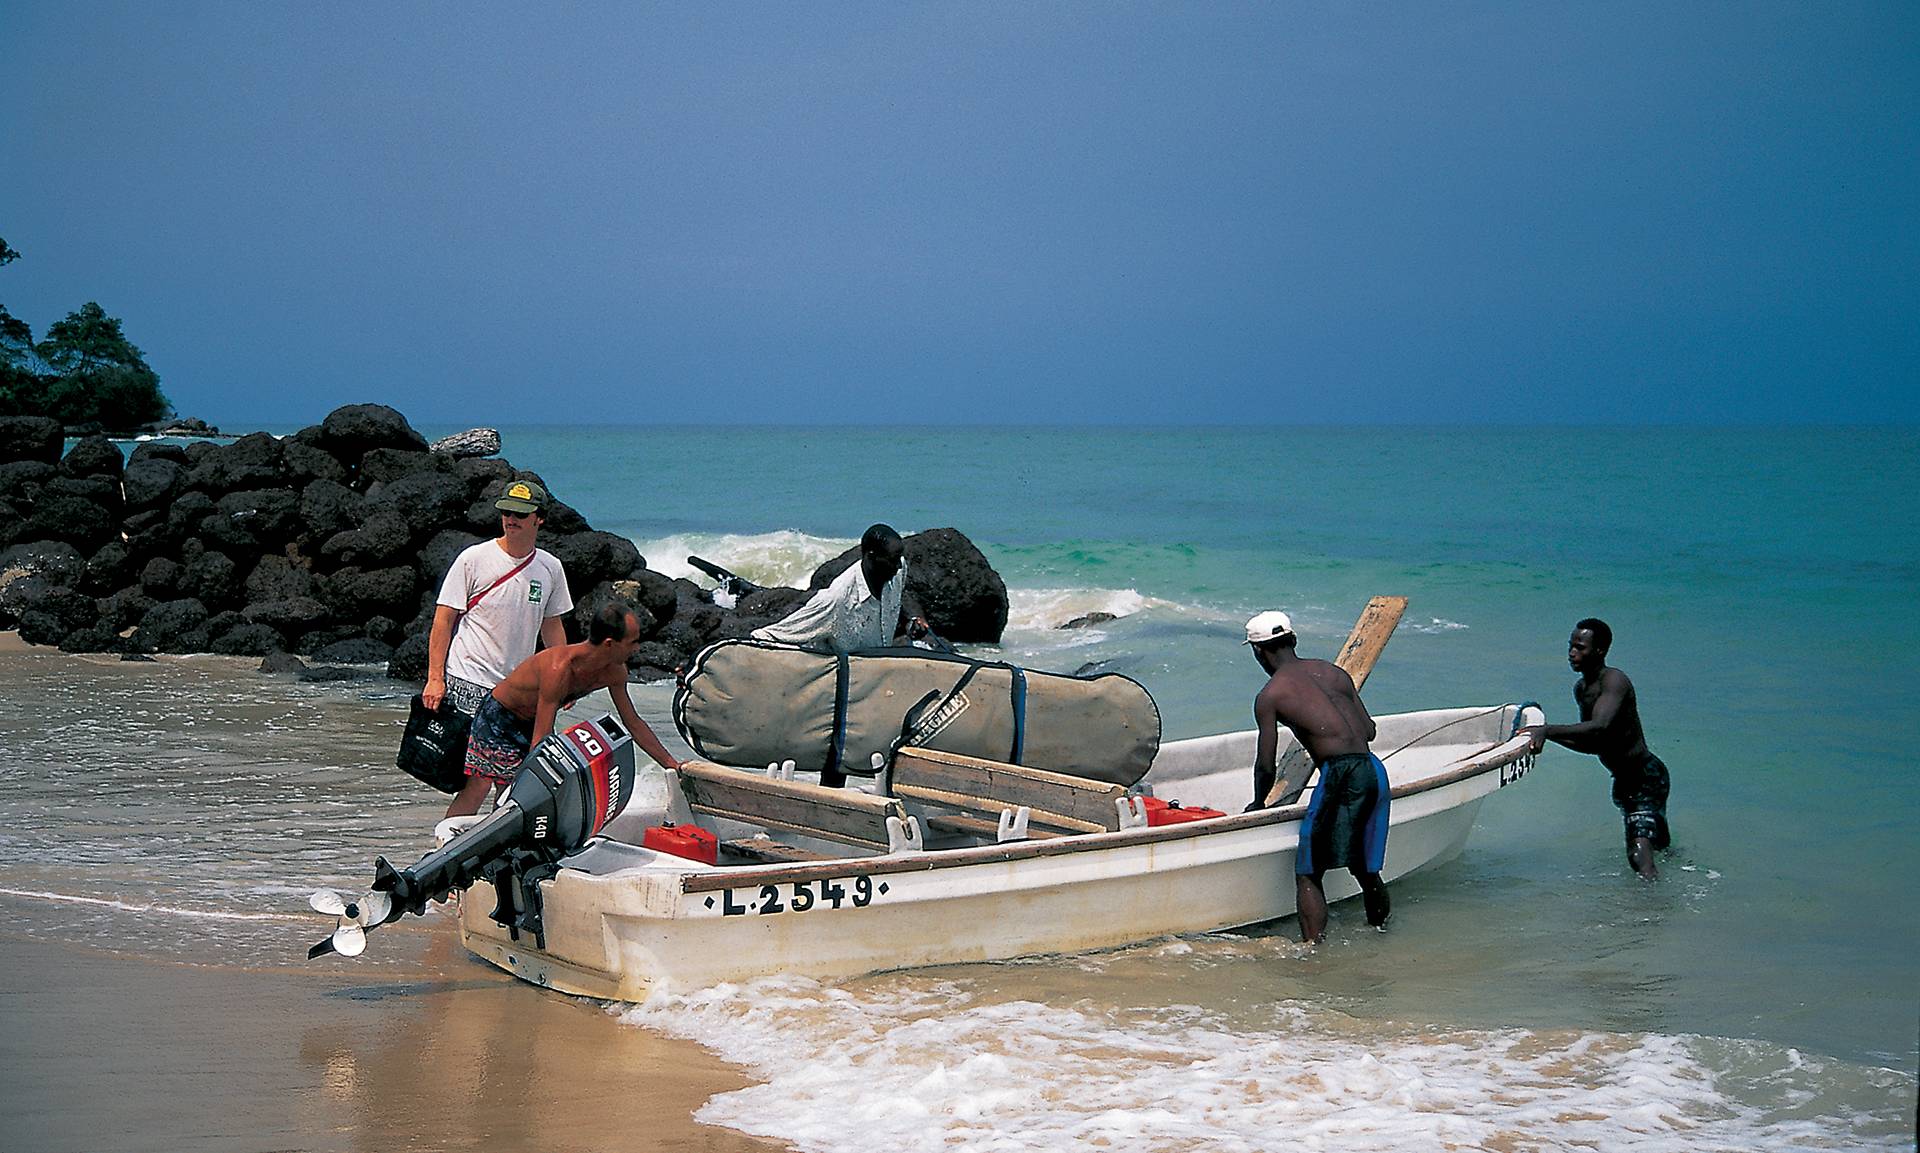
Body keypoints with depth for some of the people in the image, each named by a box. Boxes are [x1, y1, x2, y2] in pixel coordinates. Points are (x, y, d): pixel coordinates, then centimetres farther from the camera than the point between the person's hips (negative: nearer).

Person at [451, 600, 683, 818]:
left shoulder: (615, 672, -13)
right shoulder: (559, 669, -37)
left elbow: (633, 723, 1)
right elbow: (540, 740, -36)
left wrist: (671, 764, 0)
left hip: (530, 722, 8)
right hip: (499, 717, -8)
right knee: (475, 792, -10)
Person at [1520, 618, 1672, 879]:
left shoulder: (1614, 681, -20)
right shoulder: (1581, 689, 9)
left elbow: (1599, 727, -37)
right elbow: (1594, 745, 15)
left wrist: (1547, 730, -41)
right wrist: (1548, 736, 4)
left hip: (1646, 776, -10)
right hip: (1623, 781, 10)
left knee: (1640, 855, -24)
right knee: (1658, 843, 26)